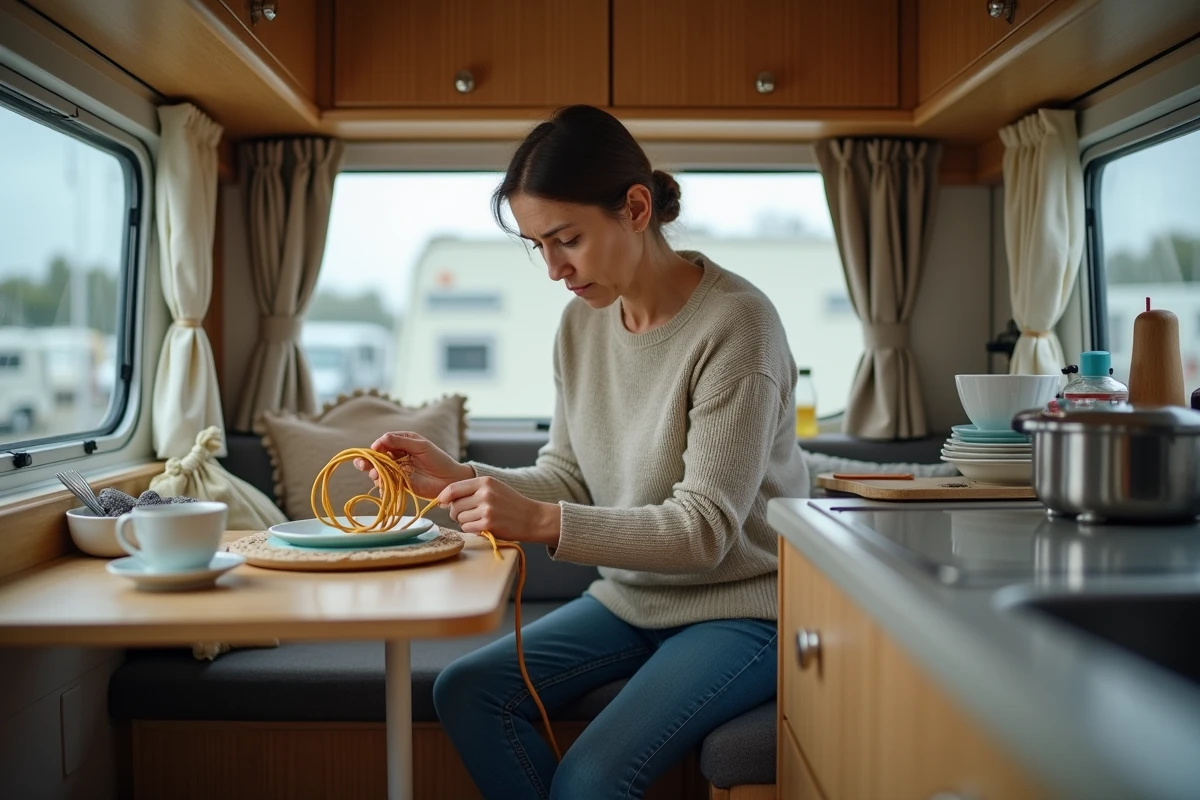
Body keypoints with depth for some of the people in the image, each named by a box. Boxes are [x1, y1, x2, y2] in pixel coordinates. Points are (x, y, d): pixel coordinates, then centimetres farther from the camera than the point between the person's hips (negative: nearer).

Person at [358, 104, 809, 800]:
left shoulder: (736, 323, -20)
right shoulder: (582, 323, 3)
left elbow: (705, 528, -23)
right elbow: (568, 480, 6)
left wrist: (542, 522, -33)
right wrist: (458, 477, -11)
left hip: (738, 607, -6)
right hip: (630, 596, 7)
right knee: (466, 691, -12)